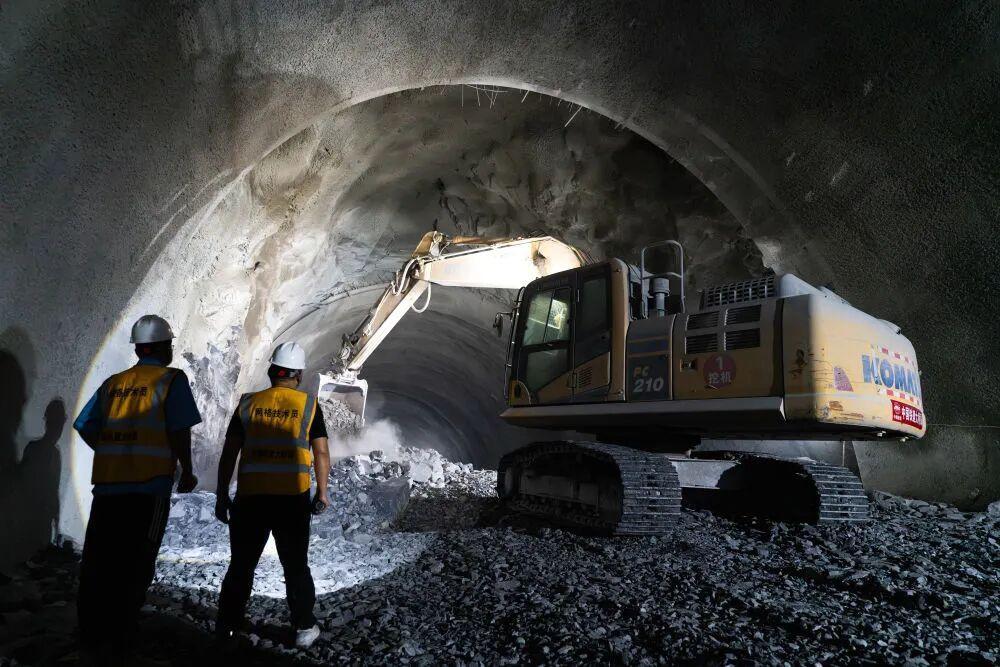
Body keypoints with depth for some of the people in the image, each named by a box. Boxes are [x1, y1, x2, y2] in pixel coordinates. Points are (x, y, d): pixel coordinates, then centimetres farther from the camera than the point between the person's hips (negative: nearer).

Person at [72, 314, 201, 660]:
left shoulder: (113, 383, 13)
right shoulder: (171, 379, -2)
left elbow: (85, 427, 12)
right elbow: (179, 430, -11)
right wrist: (187, 472, 1)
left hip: (107, 485, 5)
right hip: (149, 487, -5)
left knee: (97, 562, 13)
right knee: (134, 566, 3)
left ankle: (91, 634, 23)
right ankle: (116, 644, 7)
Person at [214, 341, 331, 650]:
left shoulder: (248, 404, 4)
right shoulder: (308, 405, 0)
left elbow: (229, 453, 2)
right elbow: (321, 454, -2)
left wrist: (222, 495, 8)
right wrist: (322, 492, 7)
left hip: (250, 497, 1)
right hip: (293, 499, -1)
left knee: (240, 567, 14)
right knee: (296, 568, 14)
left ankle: (227, 632, 18)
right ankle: (304, 628, 20)